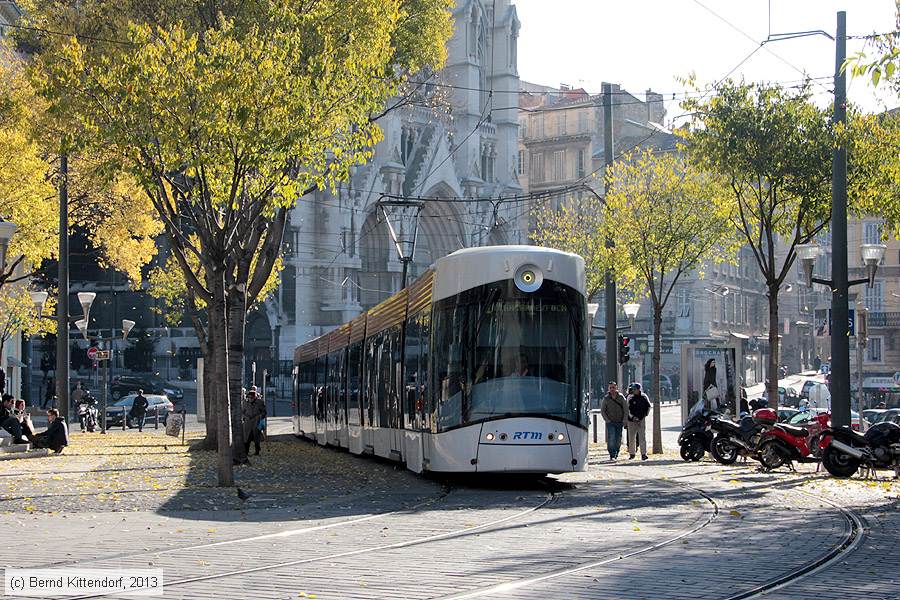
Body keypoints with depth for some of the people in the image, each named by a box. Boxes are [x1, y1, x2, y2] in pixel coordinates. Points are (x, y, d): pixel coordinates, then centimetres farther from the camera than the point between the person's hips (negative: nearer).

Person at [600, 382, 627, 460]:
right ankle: (612, 455, -16)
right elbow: (602, 411, 5)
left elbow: (626, 409, 6)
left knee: (618, 440, 6)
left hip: (620, 422, 2)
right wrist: (607, 420, -4)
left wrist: (624, 421, -1)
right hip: (610, 422, -2)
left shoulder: (621, 397, 2)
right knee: (611, 438, -14)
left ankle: (616, 453, 21)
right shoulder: (606, 398, 0)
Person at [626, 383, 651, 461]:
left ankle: (643, 454, -8)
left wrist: (645, 414, 10)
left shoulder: (644, 397, 4)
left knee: (642, 437, -7)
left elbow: (648, 406, 19)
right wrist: (633, 417, -15)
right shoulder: (630, 397, -1)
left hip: (642, 420, 0)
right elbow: (628, 409, -4)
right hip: (632, 420, 0)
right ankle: (631, 453, 19)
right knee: (631, 438, 6)